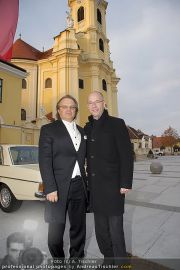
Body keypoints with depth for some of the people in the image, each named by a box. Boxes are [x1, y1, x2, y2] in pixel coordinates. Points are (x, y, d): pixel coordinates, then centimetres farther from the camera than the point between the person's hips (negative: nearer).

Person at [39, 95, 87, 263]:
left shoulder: (81, 131, 13)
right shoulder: (48, 129, -2)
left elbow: (82, 158, 14)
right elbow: (44, 161, -9)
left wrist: (86, 183, 8)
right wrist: (50, 188, -15)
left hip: (79, 186, 5)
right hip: (59, 187, -4)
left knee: (79, 227, 15)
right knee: (56, 230, 9)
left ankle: (77, 259, 36)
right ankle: (58, 259, 35)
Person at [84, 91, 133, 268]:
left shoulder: (116, 124, -5)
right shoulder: (87, 128, 10)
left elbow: (127, 155, -9)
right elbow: (86, 155, 13)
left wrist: (126, 184, -12)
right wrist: (88, 182, 8)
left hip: (113, 186, -5)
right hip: (95, 187, 5)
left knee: (115, 231, 6)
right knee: (100, 230, 17)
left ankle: (120, 262, 29)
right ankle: (107, 259, 38)